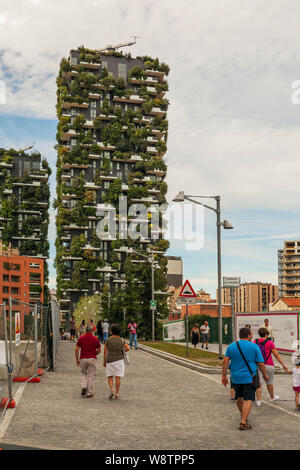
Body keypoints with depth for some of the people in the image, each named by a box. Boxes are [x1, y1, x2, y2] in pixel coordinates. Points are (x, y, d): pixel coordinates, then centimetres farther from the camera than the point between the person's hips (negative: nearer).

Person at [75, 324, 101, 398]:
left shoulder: (81, 338, 0)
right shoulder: (95, 339, -1)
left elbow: (76, 349, -3)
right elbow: (99, 350, 3)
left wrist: (77, 359, 5)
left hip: (83, 359, 1)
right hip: (92, 359, -1)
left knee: (84, 373, 22)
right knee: (91, 376, 7)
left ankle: (84, 386, 0)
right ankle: (89, 393, 7)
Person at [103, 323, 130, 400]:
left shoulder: (108, 339, -4)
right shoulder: (121, 340, -2)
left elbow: (105, 351, -3)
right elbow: (128, 348, -10)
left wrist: (104, 361, 6)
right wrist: (124, 350, 13)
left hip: (110, 361, 0)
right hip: (119, 360, 1)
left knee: (110, 377, 9)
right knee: (118, 377, 3)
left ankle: (112, 390, -11)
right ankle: (117, 394, 3)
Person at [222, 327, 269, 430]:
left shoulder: (231, 346, 2)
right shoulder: (254, 347, -6)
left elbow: (225, 361, -4)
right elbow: (260, 363, -4)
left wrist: (224, 376, 0)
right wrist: (264, 374, 11)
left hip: (236, 377, 4)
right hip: (249, 377, -4)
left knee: (239, 397, 21)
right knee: (248, 399, -3)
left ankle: (243, 415, 41)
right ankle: (243, 423, -12)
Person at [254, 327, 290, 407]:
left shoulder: (255, 342, 2)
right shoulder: (270, 343, -6)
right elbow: (276, 355, -6)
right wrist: (283, 365, -1)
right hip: (268, 365, -2)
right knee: (269, 382, 16)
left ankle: (258, 400, -2)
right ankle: (272, 397, 36)